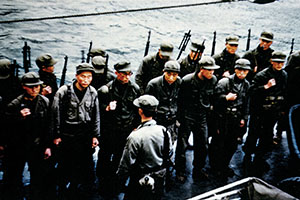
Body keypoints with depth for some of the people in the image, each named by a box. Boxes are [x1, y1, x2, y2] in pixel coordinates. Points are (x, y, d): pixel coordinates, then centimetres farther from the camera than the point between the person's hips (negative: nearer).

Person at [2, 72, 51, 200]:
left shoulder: (44, 102, -2)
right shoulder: (15, 104, -8)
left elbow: (49, 126, 2)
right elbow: (6, 125, -7)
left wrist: (48, 146, 1)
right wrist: (19, 117, -24)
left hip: (37, 147, 1)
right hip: (17, 147, -1)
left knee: (38, 179, 11)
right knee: (13, 178, 12)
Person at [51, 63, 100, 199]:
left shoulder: (93, 92, 0)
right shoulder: (64, 91, -11)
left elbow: (96, 116, 7)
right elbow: (56, 114, -7)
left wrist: (95, 135, 6)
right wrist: (56, 135, -5)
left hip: (86, 136, 3)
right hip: (67, 136, -3)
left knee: (86, 164, 11)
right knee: (65, 165, 9)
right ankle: (62, 190, 32)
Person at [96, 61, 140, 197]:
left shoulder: (135, 89, -1)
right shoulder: (106, 89, -11)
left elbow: (137, 109, 11)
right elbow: (98, 108, -2)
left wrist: (135, 126, 13)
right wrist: (107, 108, -22)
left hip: (127, 130, 3)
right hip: (109, 130, -3)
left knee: (119, 157, 17)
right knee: (105, 155, 7)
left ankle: (114, 181, 37)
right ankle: (103, 182, 26)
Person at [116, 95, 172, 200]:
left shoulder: (135, 137, -24)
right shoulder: (164, 131, -8)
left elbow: (126, 164, -17)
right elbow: (168, 153, 6)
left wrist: (120, 180, -2)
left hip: (141, 184, -5)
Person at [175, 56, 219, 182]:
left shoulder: (213, 80, -2)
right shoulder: (187, 80, -15)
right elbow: (180, 100, -7)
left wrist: (207, 110, 11)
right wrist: (180, 117, -6)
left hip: (202, 117, 4)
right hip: (187, 116, -4)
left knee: (202, 145, 10)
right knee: (182, 145, 1)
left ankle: (198, 171, 28)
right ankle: (180, 172, 16)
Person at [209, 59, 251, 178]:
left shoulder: (246, 85, 8)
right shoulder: (224, 82, -11)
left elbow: (246, 103, 16)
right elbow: (215, 98, -13)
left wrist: (244, 118, 12)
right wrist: (226, 98, -26)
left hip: (236, 119, 6)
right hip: (223, 118, -5)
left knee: (232, 145, 11)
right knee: (218, 144, 2)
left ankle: (224, 166, 31)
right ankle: (215, 167, 22)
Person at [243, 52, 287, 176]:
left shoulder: (284, 75, 6)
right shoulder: (262, 75, -12)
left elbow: (284, 93, 17)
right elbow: (252, 91, -17)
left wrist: (283, 109, 20)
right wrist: (266, 86, -28)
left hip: (274, 113, 5)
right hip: (259, 111, -5)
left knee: (267, 136, 12)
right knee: (254, 134, 1)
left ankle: (259, 158, 28)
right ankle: (247, 157, 20)